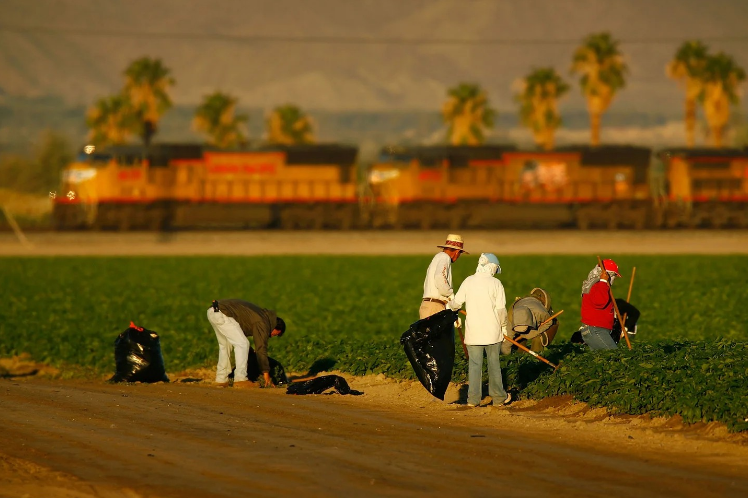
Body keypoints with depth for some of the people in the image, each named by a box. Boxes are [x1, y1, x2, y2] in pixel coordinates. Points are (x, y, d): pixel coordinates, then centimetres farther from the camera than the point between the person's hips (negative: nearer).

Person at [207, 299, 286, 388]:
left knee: (225, 345, 20)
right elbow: (261, 348, -6)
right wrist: (266, 372, -1)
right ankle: (240, 380, -7)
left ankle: (221, 380, 21)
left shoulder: (262, 313, 23)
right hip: (221, 314, -10)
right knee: (242, 344, -6)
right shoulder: (262, 323, -6)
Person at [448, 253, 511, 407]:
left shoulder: (468, 282, 1)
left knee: (474, 364, 3)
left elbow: (456, 303, 6)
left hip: (473, 331, 1)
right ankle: (498, 397, 15)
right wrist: (503, 325, 9)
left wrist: (449, 305, 30)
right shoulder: (495, 283, -5)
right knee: (494, 364, 8)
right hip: (492, 331, -1)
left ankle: (473, 398, 1)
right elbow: (500, 308, -7)